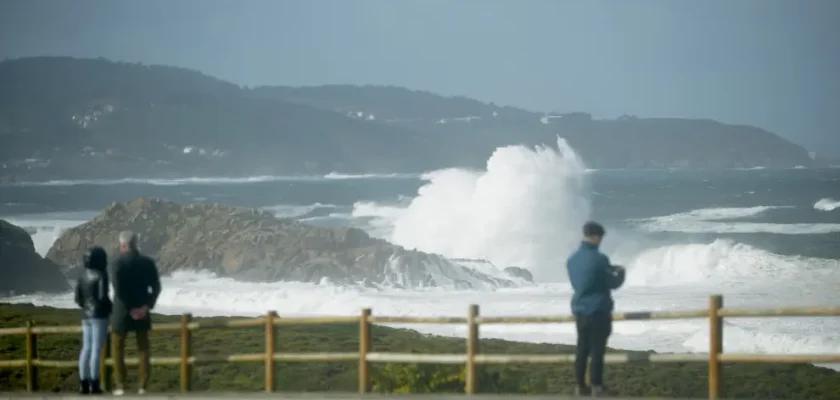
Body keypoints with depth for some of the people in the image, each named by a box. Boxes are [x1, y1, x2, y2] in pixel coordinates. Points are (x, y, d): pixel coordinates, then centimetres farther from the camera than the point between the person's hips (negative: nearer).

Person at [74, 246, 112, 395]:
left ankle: (83, 383, 5)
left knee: (86, 348, 8)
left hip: (86, 316, 7)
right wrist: (111, 307, 0)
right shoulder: (101, 275, -12)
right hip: (99, 316, -7)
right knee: (97, 349, -6)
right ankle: (94, 384, -8)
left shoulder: (82, 276, 9)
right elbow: (102, 297, -19)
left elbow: (78, 298, 9)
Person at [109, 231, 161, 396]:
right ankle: (143, 386, 6)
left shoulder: (119, 263, -13)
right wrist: (147, 306, -8)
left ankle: (121, 385, 5)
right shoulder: (148, 262, 2)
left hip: (122, 312, -4)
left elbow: (118, 290, -19)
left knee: (117, 347, 10)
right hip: (142, 312, 4)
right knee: (143, 349, 11)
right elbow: (156, 287, -3)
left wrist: (130, 309, -13)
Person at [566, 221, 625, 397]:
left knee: (582, 348, 13)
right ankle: (597, 386, 4)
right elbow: (612, 283, -7)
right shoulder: (599, 258, -17)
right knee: (597, 350, 0)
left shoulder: (572, 259, 5)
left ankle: (581, 385, 17)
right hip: (598, 310, -7)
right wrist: (620, 273, 15)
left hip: (579, 309, 7)